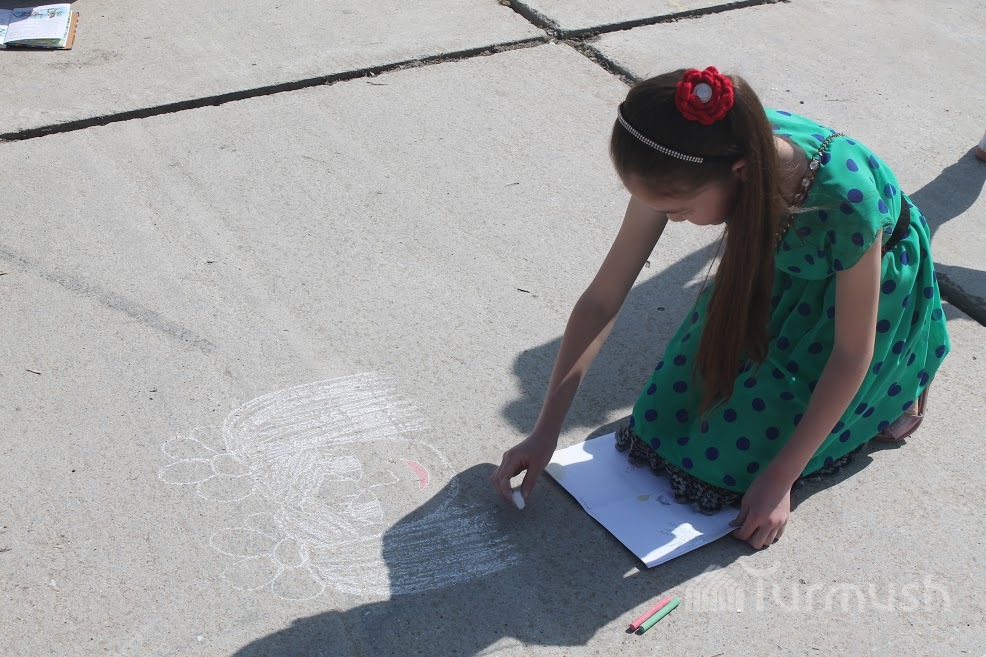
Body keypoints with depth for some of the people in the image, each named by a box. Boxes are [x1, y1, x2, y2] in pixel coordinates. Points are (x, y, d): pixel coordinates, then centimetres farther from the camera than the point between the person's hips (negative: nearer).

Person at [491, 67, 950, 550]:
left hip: (872, 273, -4)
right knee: (678, 408, -1)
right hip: (775, 265, 4)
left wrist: (780, 478, -23)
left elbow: (853, 350, -27)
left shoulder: (846, 194, -43)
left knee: (746, 437, -10)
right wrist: (544, 434, -19)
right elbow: (601, 300, -22)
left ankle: (897, 379, 14)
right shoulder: (683, 164, -30)